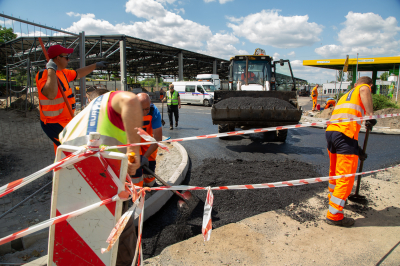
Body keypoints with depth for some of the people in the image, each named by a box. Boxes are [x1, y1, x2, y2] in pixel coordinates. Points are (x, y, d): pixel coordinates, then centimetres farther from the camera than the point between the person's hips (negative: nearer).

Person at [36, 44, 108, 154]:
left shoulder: (62, 72, 9)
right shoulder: (44, 74, -20)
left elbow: (77, 74, 29)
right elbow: (51, 94, -38)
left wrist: (95, 65, 35)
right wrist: (51, 70, -32)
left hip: (65, 122, 10)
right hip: (54, 124, -10)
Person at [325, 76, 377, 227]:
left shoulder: (345, 95, 33)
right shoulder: (364, 88, 13)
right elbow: (364, 90, -16)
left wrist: (357, 150, 29)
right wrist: (370, 114, -19)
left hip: (331, 131, 8)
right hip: (345, 135, -8)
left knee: (335, 171, 26)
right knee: (346, 177, -1)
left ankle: (333, 197, 46)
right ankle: (334, 215, 3)